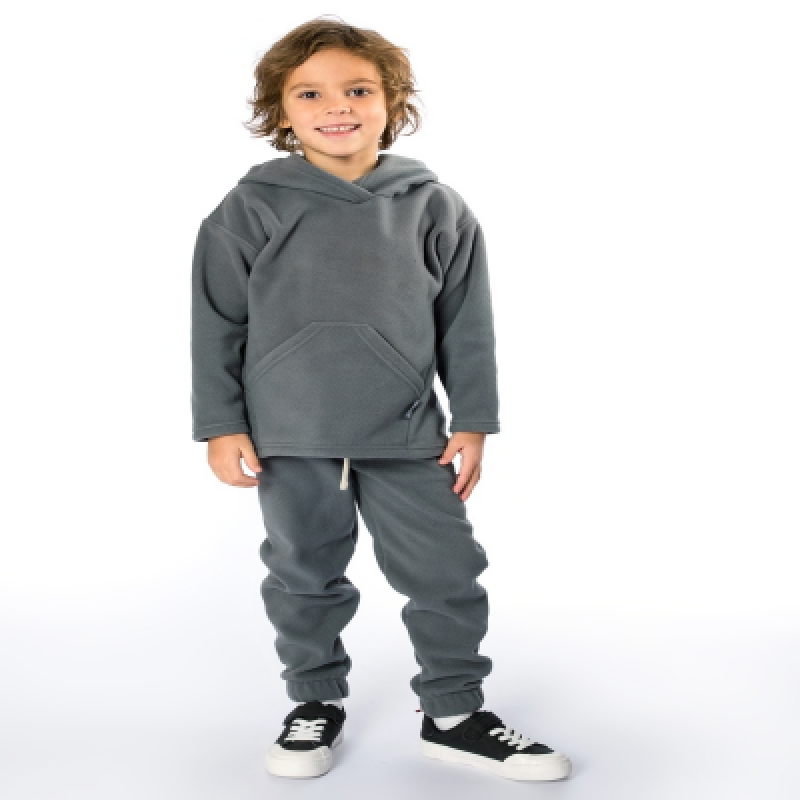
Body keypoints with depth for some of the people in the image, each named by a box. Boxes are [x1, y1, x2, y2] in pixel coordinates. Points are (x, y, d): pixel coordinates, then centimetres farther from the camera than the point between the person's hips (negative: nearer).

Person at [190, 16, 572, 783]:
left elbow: (467, 324, 5)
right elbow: (217, 322, 1)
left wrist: (473, 422, 4)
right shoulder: (252, 208, -2)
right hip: (290, 438, 0)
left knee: (447, 572, 5)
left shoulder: (434, 206, 1)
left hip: (407, 435, 1)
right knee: (304, 576, 13)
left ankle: (453, 712, 24)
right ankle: (315, 703, 34)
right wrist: (221, 424, -2)